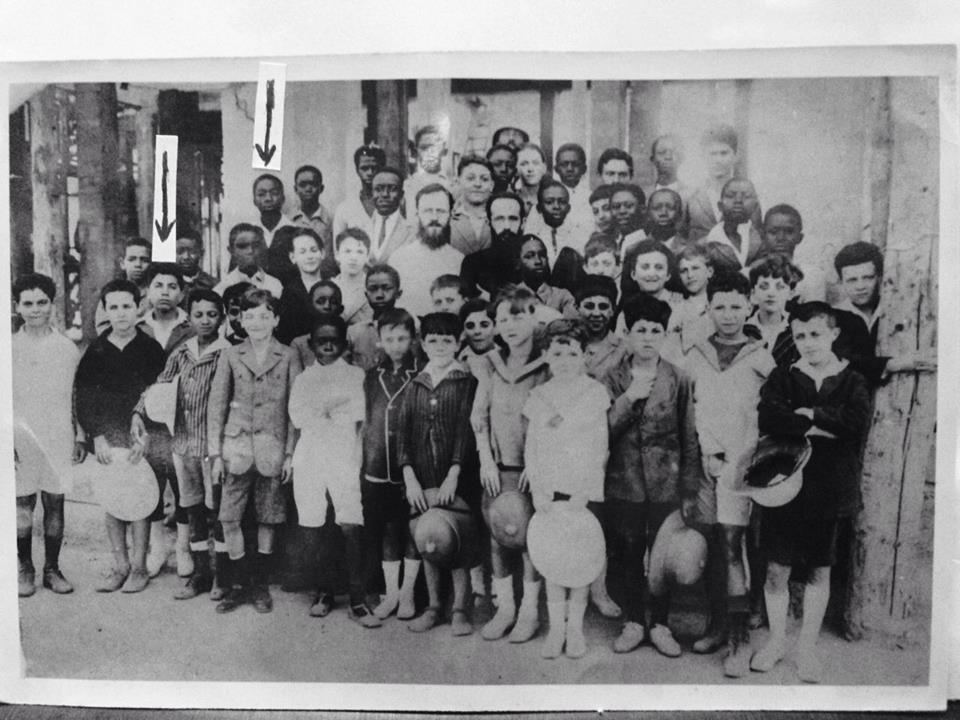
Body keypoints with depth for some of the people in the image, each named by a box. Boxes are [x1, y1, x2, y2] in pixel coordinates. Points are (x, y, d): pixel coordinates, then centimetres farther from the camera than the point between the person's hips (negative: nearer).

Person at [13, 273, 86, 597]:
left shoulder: (68, 348, 5)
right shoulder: (9, 348, 2)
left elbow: (77, 396, 9)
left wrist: (80, 437, 7)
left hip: (58, 441, 1)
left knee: (54, 505, 6)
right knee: (22, 506, 4)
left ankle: (52, 569, 18)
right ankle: (25, 569, 20)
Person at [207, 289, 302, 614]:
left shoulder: (289, 357, 1)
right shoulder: (230, 356, 5)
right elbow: (216, 405, 5)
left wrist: (290, 453, -3)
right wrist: (215, 453, 1)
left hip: (272, 449, -1)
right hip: (236, 447, 1)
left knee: (268, 519, 7)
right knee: (229, 518, 1)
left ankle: (260, 584, 22)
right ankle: (237, 583, 17)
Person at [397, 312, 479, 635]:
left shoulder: (467, 382, -1)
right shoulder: (415, 385, 10)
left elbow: (466, 430, -8)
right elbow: (403, 432, 5)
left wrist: (453, 476, -17)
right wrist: (410, 478, -6)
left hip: (455, 475, -3)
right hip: (421, 476, 4)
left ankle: (459, 610, 12)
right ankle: (433, 606, 23)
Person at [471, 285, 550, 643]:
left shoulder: (547, 366, -7)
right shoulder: (490, 365, 4)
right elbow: (479, 416, 7)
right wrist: (486, 461, 0)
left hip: (533, 468, -3)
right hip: (497, 467, 3)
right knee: (496, 537, 8)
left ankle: (529, 610, 19)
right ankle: (505, 606, 24)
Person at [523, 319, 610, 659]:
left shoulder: (595, 392, 1)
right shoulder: (538, 396, 8)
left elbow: (600, 446, -2)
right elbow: (531, 446, 8)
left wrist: (583, 493, -10)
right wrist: (538, 490, -4)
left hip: (585, 490, -2)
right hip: (549, 490, 2)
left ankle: (575, 627, 15)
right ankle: (555, 627, 15)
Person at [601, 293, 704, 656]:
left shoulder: (678, 380, 0)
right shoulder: (613, 378, 3)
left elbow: (690, 439, 1)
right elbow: (600, 432, -3)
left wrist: (690, 491, -1)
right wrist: (629, 398, -15)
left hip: (666, 485, -1)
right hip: (623, 484, 1)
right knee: (627, 556, 9)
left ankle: (660, 625, 23)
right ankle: (633, 623, 26)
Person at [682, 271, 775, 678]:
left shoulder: (760, 359, 4)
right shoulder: (695, 357, 11)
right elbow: (694, 410, 7)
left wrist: (735, 459, -9)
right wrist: (710, 451, -4)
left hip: (742, 461, -3)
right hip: (704, 459, 3)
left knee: (730, 541, -11)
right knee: (713, 544, 7)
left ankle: (740, 638, -5)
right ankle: (716, 625, 19)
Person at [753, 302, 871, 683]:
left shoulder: (852, 382, 2)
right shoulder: (782, 377, 1)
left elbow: (859, 422, -17)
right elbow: (767, 418, -18)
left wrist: (813, 415, -14)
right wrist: (822, 428, -18)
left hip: (828, 489, 0)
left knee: (819, 570, 12)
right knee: (777, 569, 6)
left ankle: (807, 646, 27)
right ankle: (776, 640, 26)